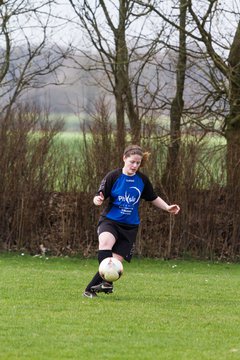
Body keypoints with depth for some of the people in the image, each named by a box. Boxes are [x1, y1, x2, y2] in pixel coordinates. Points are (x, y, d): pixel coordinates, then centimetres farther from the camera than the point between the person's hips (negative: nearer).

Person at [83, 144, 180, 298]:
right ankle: (107, 281, -41)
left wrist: (167, 207, 6)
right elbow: (100, 196, -6)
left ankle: (91, 289, 5)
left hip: (130, 226, 3)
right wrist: (98, 200, -29)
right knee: (105, 242, -35)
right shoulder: (113, 176, -6)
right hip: (110, 220, -3)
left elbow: (153, 198, 18)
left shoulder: (142, 180, 3)